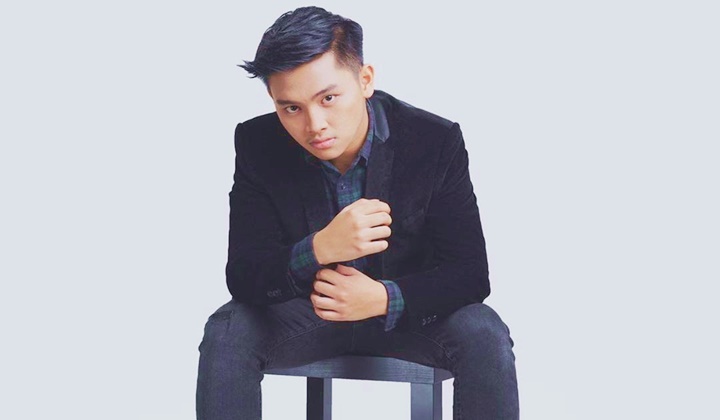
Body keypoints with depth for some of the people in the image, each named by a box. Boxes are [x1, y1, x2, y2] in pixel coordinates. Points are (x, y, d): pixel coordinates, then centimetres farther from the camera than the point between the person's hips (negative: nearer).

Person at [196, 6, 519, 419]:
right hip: (302, 308, 1)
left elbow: (470, 273, -18)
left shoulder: (436, 142, -20)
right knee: (226, 334, -27)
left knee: (484, 336, -29)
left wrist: (386, 299, -39)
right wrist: (319, 250, -43)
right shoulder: (257, 145, -17)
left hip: (408, 307, 0)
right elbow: (242, 276, -21)